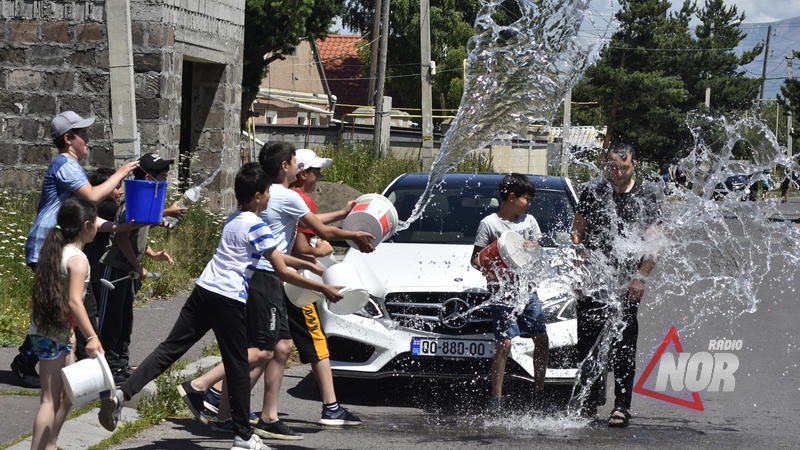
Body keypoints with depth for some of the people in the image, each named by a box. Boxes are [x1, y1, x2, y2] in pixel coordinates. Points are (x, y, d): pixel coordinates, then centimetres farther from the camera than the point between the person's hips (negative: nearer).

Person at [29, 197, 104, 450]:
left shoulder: (55, 250, 10)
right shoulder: (77, 259, -17)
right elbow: (74, 301, -27)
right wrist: (92, 337, -33)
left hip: (45, 330, 9)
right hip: (54, 334, -9)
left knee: (69, 393, 19)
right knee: (51, 399, -8)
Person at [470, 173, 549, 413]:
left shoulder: (529, 221, 11)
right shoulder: (489, 223, -3)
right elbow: (476, 258, -3)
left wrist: (531, 249, -7)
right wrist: (491, 274, -22)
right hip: (503, 293, -5)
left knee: (542, 339, 4)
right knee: (504, 343, -11)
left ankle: (539, 390, 18)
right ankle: (496, 398, -6)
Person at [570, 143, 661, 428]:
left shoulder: (646, 199, 4)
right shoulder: (592, 195, 8)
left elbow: (653, 244, 2)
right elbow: (577, 232, 11)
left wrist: (640, 278, -10)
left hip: (627, 286, -2)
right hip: (593, 283, 2)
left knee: (623, 346, -4)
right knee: (587, 343, 4)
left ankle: (622, 407, -2)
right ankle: (589, 405, 14)